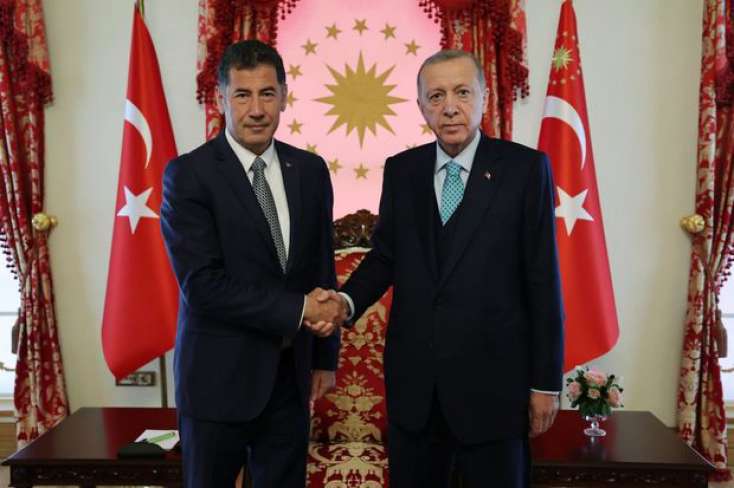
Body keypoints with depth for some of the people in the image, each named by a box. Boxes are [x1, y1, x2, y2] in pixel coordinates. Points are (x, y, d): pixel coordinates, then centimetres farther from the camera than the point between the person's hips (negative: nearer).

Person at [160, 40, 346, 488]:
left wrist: (325, 357, 11)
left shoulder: (310, 170, 4)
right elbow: (202, 284, -17)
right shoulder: (188, 174, -10)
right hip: (220, 376, -4)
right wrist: (297, 310, -17)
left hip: (291, 373, 4)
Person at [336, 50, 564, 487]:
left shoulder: (525, 167, -5)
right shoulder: (401, 170, 5)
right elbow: (385, 256, 10)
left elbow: (542, 278, -6)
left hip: (492, 379, -3)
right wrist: (347, 301, -11)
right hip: (414, 381, 3)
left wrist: (546, 381, -5)